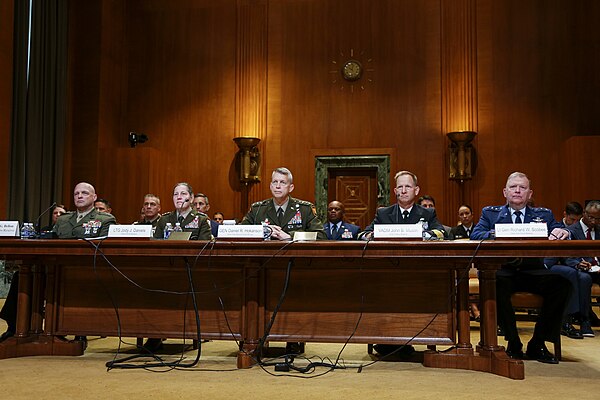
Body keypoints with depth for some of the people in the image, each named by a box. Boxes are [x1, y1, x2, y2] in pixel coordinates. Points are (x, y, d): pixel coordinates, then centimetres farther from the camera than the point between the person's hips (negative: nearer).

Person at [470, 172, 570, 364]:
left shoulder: (544, 214, 19)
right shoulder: (490, 213, 13)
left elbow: (559, 231, 4)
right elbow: (475, 235, -4)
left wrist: (562, 232, -22)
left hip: (533, 272, 2)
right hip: (504, 270, -2)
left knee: (561, 283, -28)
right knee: (497, 283, -37)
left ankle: (537, 344, -11)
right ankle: (513, 344, -16)